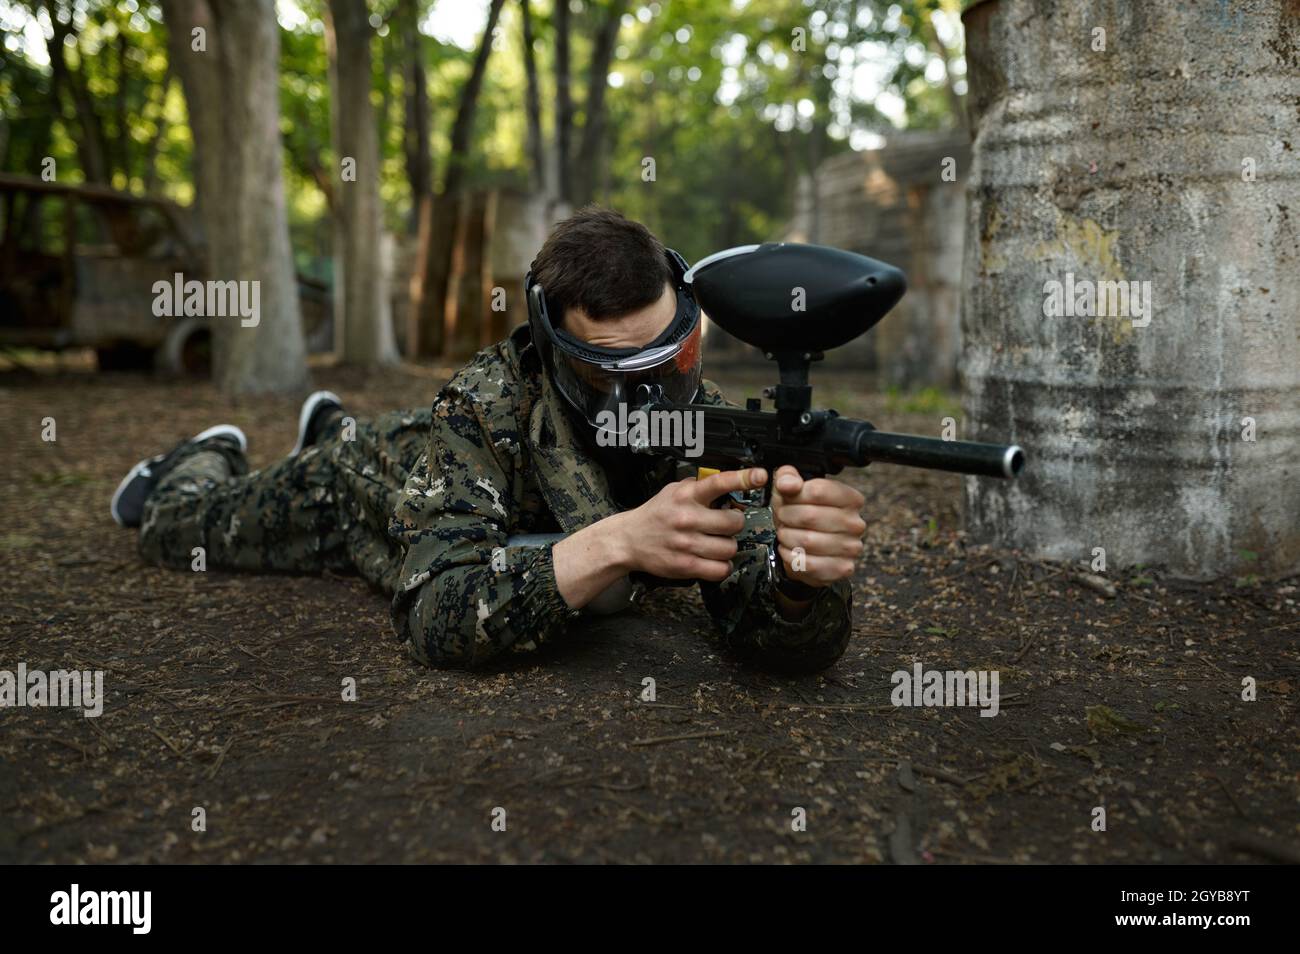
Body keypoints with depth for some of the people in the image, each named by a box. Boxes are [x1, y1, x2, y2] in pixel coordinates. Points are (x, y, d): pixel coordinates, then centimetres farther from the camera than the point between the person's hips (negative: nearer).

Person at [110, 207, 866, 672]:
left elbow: (789, 641, -39)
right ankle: (206, 462, 52)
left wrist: (804, 569, -63)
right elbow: (437, 620, -50)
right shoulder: (491, 402, -43)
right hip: (364, 484, -3)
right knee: (179, 528, 20)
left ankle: (332, 426, 64)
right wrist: (617, 542, -64)